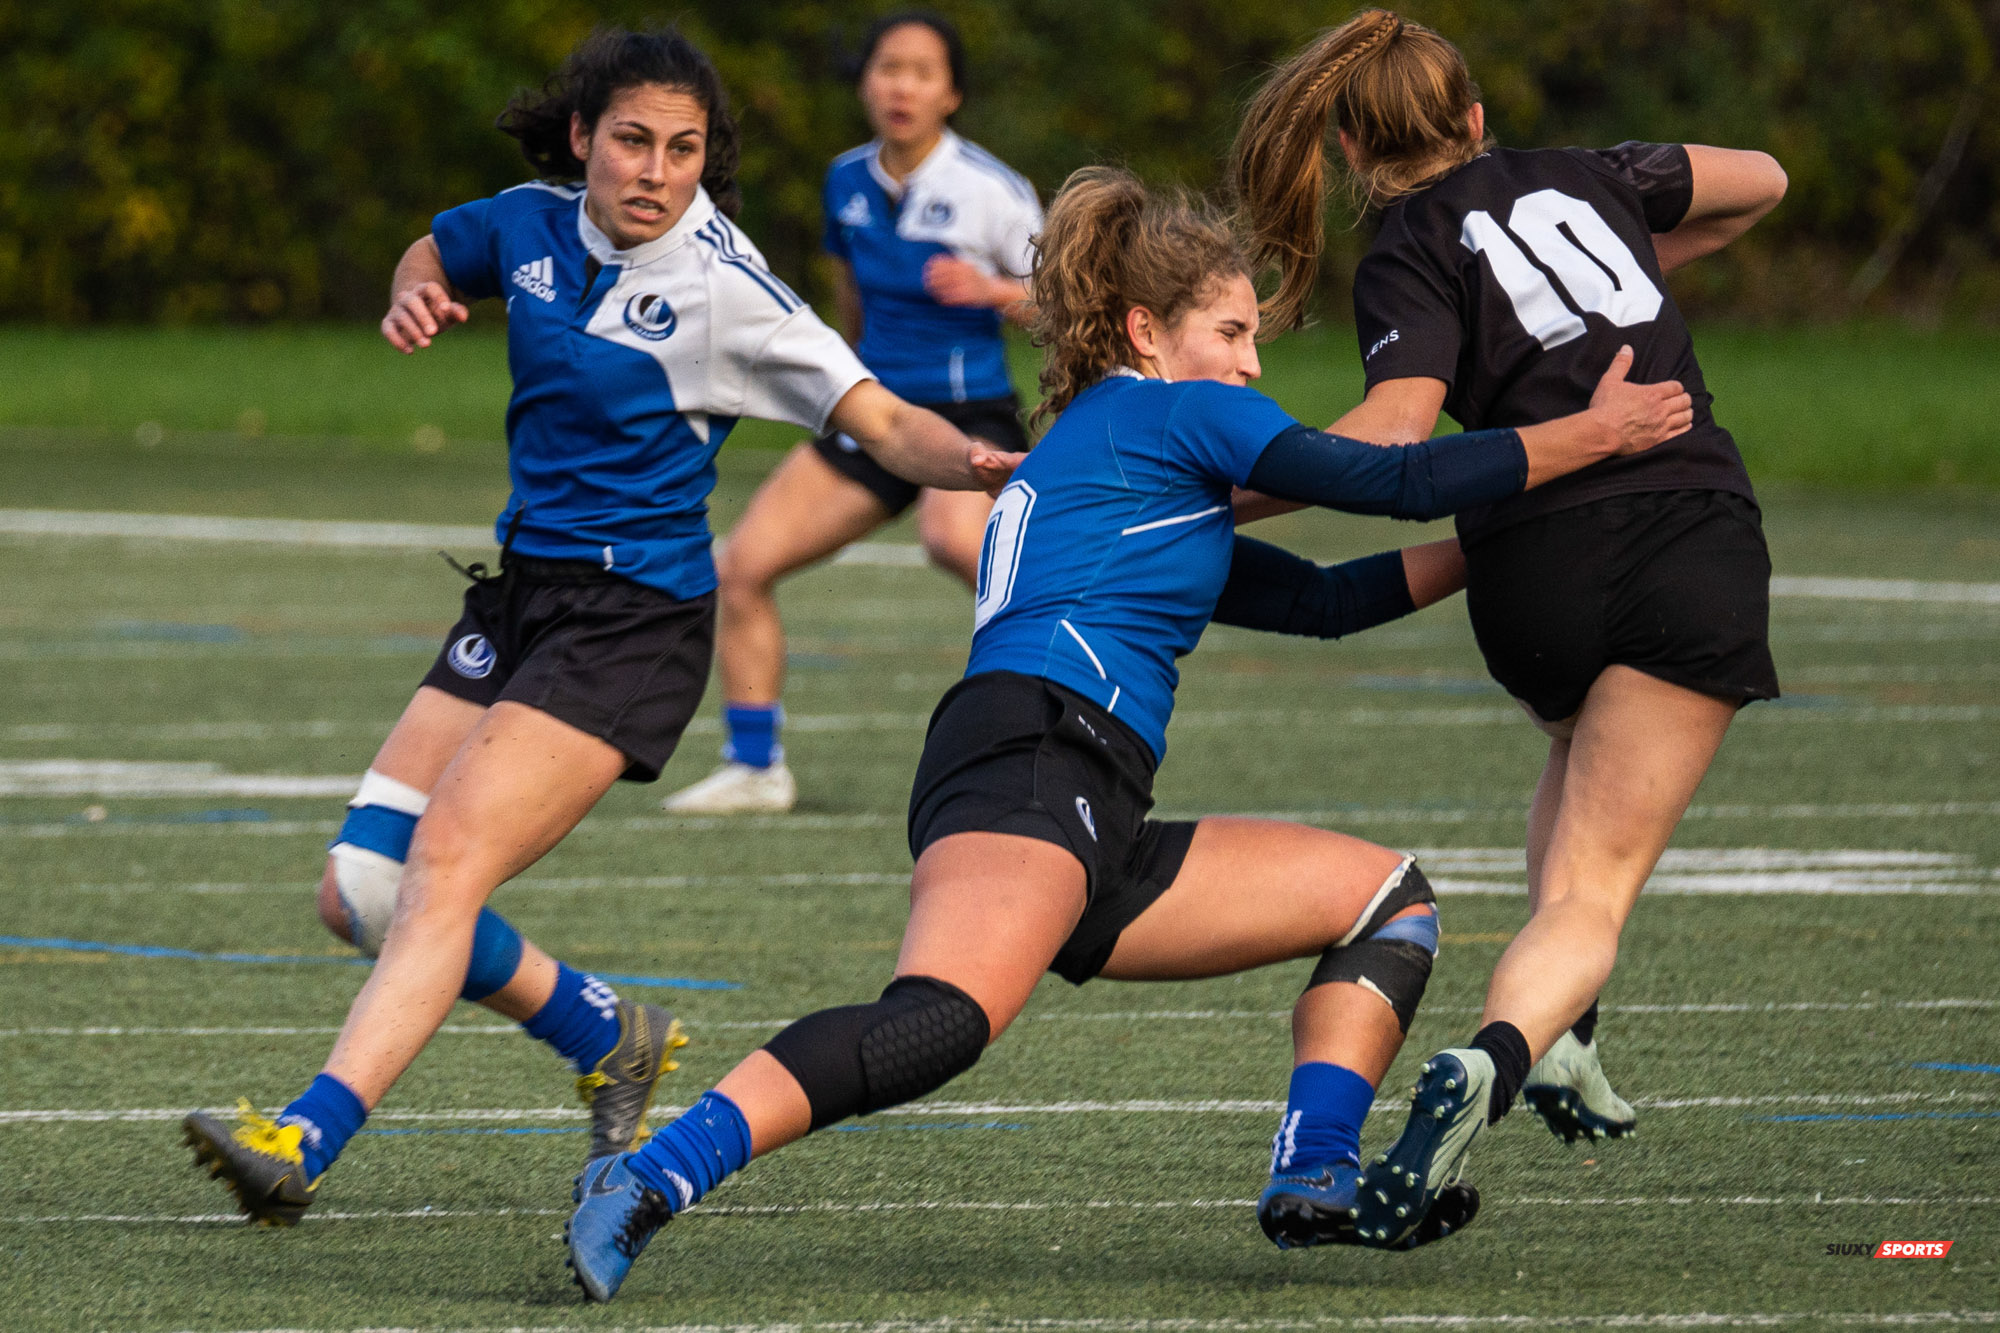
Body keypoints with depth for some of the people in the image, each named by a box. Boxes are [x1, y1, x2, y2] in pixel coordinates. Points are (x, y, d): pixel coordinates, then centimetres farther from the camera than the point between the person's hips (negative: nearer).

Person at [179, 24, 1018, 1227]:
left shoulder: (724, 286, -14)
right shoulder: (531, 224, 3)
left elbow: (883, 421, -15)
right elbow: (437, 253, 26)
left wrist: (968, 462, -37)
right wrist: (417, 299, 2)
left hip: (630, 623, -7)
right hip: (522, 601, 7)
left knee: (447, 860, -23)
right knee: (360, 891, 4)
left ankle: (305, 1143, -31)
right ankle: (611, 1038, 24)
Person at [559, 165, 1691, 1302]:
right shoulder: (1172, 413, 9)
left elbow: (1320, 599, 37)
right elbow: (1392, 482, 5)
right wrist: (1598, 433, 13)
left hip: (1099, 841, 10)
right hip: (1030, 766, -10)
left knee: (1390, 896, 16)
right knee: (947, 1018, -36)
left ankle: (1316, 1182, -1)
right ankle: (646, 1185, -44)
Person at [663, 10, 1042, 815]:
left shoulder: (990, 190, -12)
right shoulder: (848, 182, 5)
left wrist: (992, 291, -26)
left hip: (969, 417, -6)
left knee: (955, 537, -41)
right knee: (743, 566, -3)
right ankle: (754, 767, 10)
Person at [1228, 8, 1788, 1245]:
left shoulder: (1408, 260, 5)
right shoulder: (1582, 174, 17)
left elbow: (1397, 433, -13)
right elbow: (1760, 180, 33)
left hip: (1533, 566, -1)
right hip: (1696, 543, 1)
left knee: (1582, 750, 34)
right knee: (1593, 886, -7)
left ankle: (1562, 1039, 20)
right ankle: (1505, 1049, -37)